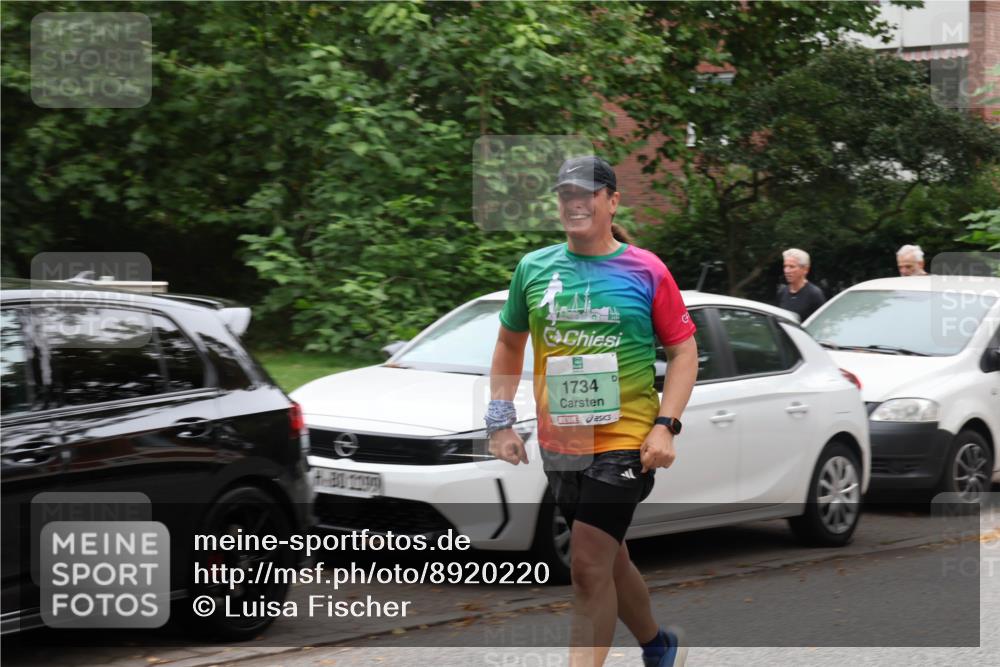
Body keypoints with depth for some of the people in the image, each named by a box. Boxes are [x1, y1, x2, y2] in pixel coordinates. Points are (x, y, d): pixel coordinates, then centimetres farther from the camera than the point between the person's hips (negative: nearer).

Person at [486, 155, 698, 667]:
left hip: (624, 439, -5)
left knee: (589, 566, -13)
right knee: (607, 560, 18)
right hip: (559, 442, 5)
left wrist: (665, 426, -12)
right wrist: (501, 422, 8)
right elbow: (509, 343, 16)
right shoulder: (533, 268, 4)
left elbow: (683, 350, -1)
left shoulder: (645, 270, -5)